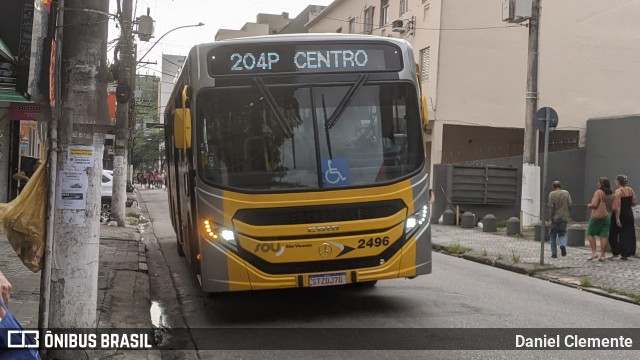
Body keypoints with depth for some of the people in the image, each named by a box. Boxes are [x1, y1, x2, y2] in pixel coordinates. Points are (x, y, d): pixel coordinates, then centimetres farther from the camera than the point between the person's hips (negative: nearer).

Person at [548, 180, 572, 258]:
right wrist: (569, 215, 10)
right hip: (564, 217, 2)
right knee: (562, 234, 12)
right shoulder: (566, 193, 5)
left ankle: (554, 253, 8)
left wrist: (551, 217, -9)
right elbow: (570, 205, 1)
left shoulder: (552, 194, -5)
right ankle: (563, 245, -20)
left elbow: (551, 207, -12)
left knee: (553, 235, 10)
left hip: (555, 218, -2)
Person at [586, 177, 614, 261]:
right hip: (607, 217, 6)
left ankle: (594, 252, -2)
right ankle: (602, 255, 0)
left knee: (591, 234, 8)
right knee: (604, 236, 3)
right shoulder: (611, 195, 9)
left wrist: (589, 205, 0)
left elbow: (594, 204, -20)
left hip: (597, 217, -6)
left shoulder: (598, 192, -11)